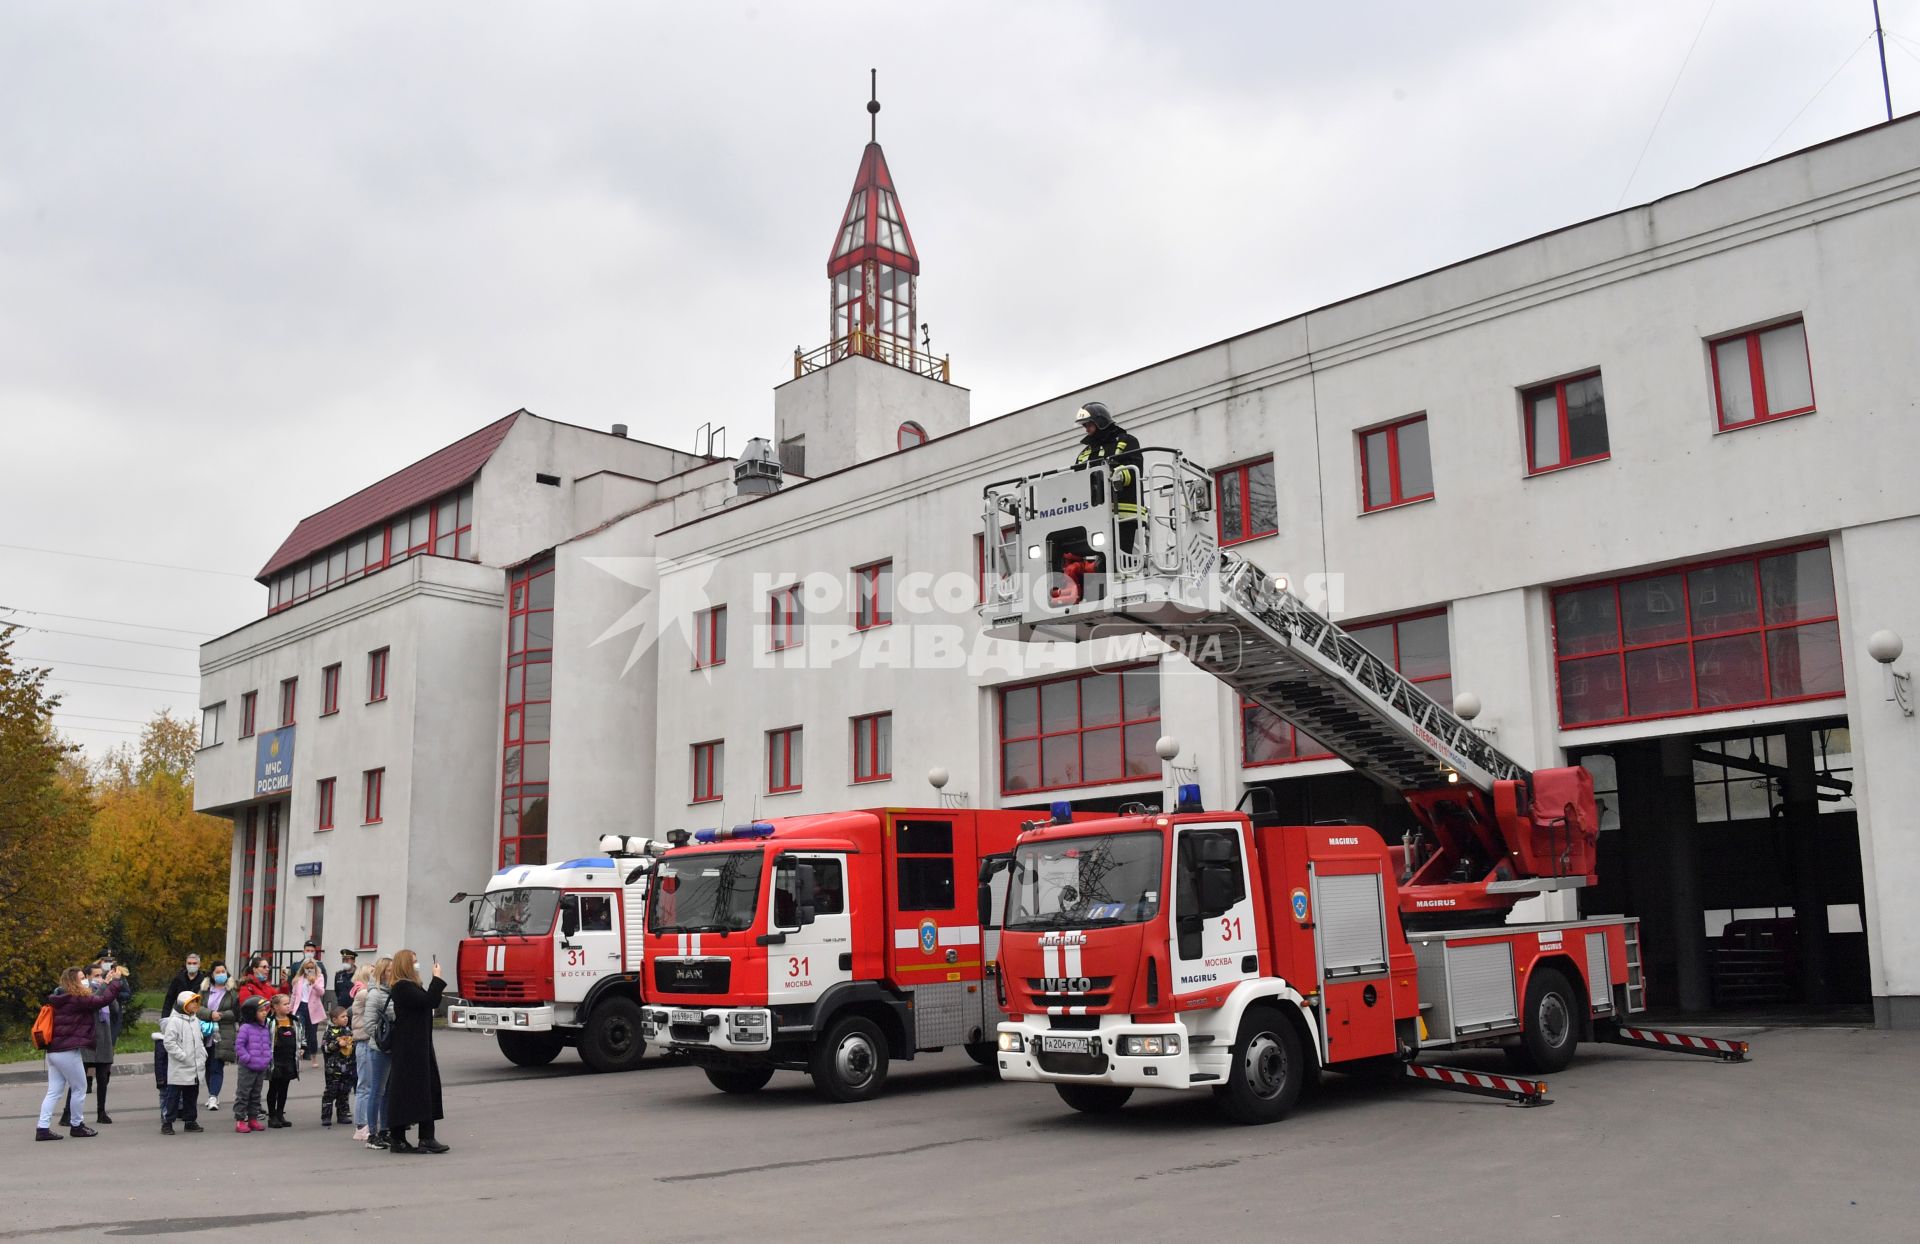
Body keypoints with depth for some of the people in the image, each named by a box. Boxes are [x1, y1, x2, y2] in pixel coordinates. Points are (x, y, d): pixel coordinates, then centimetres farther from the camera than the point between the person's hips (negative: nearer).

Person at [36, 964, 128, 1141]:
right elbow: (103, 1000, -19)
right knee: (79, 1088, 5)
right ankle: (77, 1125, 15)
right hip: (68, 1052, -9)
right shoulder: (77, 999, -13)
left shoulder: (63, 999, 15)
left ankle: (43, 1128, 4)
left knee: (54, 1091, 9)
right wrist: (116, 981, -10)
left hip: (54, 1051, 9)